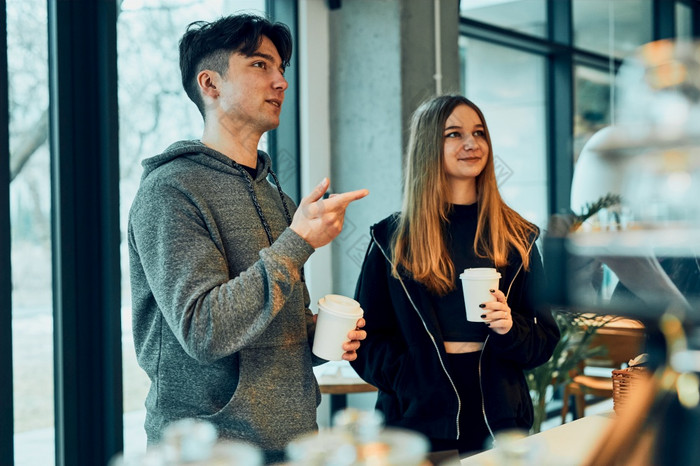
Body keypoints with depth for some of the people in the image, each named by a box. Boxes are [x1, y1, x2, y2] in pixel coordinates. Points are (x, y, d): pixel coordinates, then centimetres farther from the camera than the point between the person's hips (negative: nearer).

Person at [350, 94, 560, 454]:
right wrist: (411, 376, -16)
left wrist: (511, 330, -15)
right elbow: (367, 341, 0)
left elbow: (545, 339, 5)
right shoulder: (391, 239, -1)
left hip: (499, 421, 2)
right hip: (417, 421, -1)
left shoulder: (517, 236, 4)